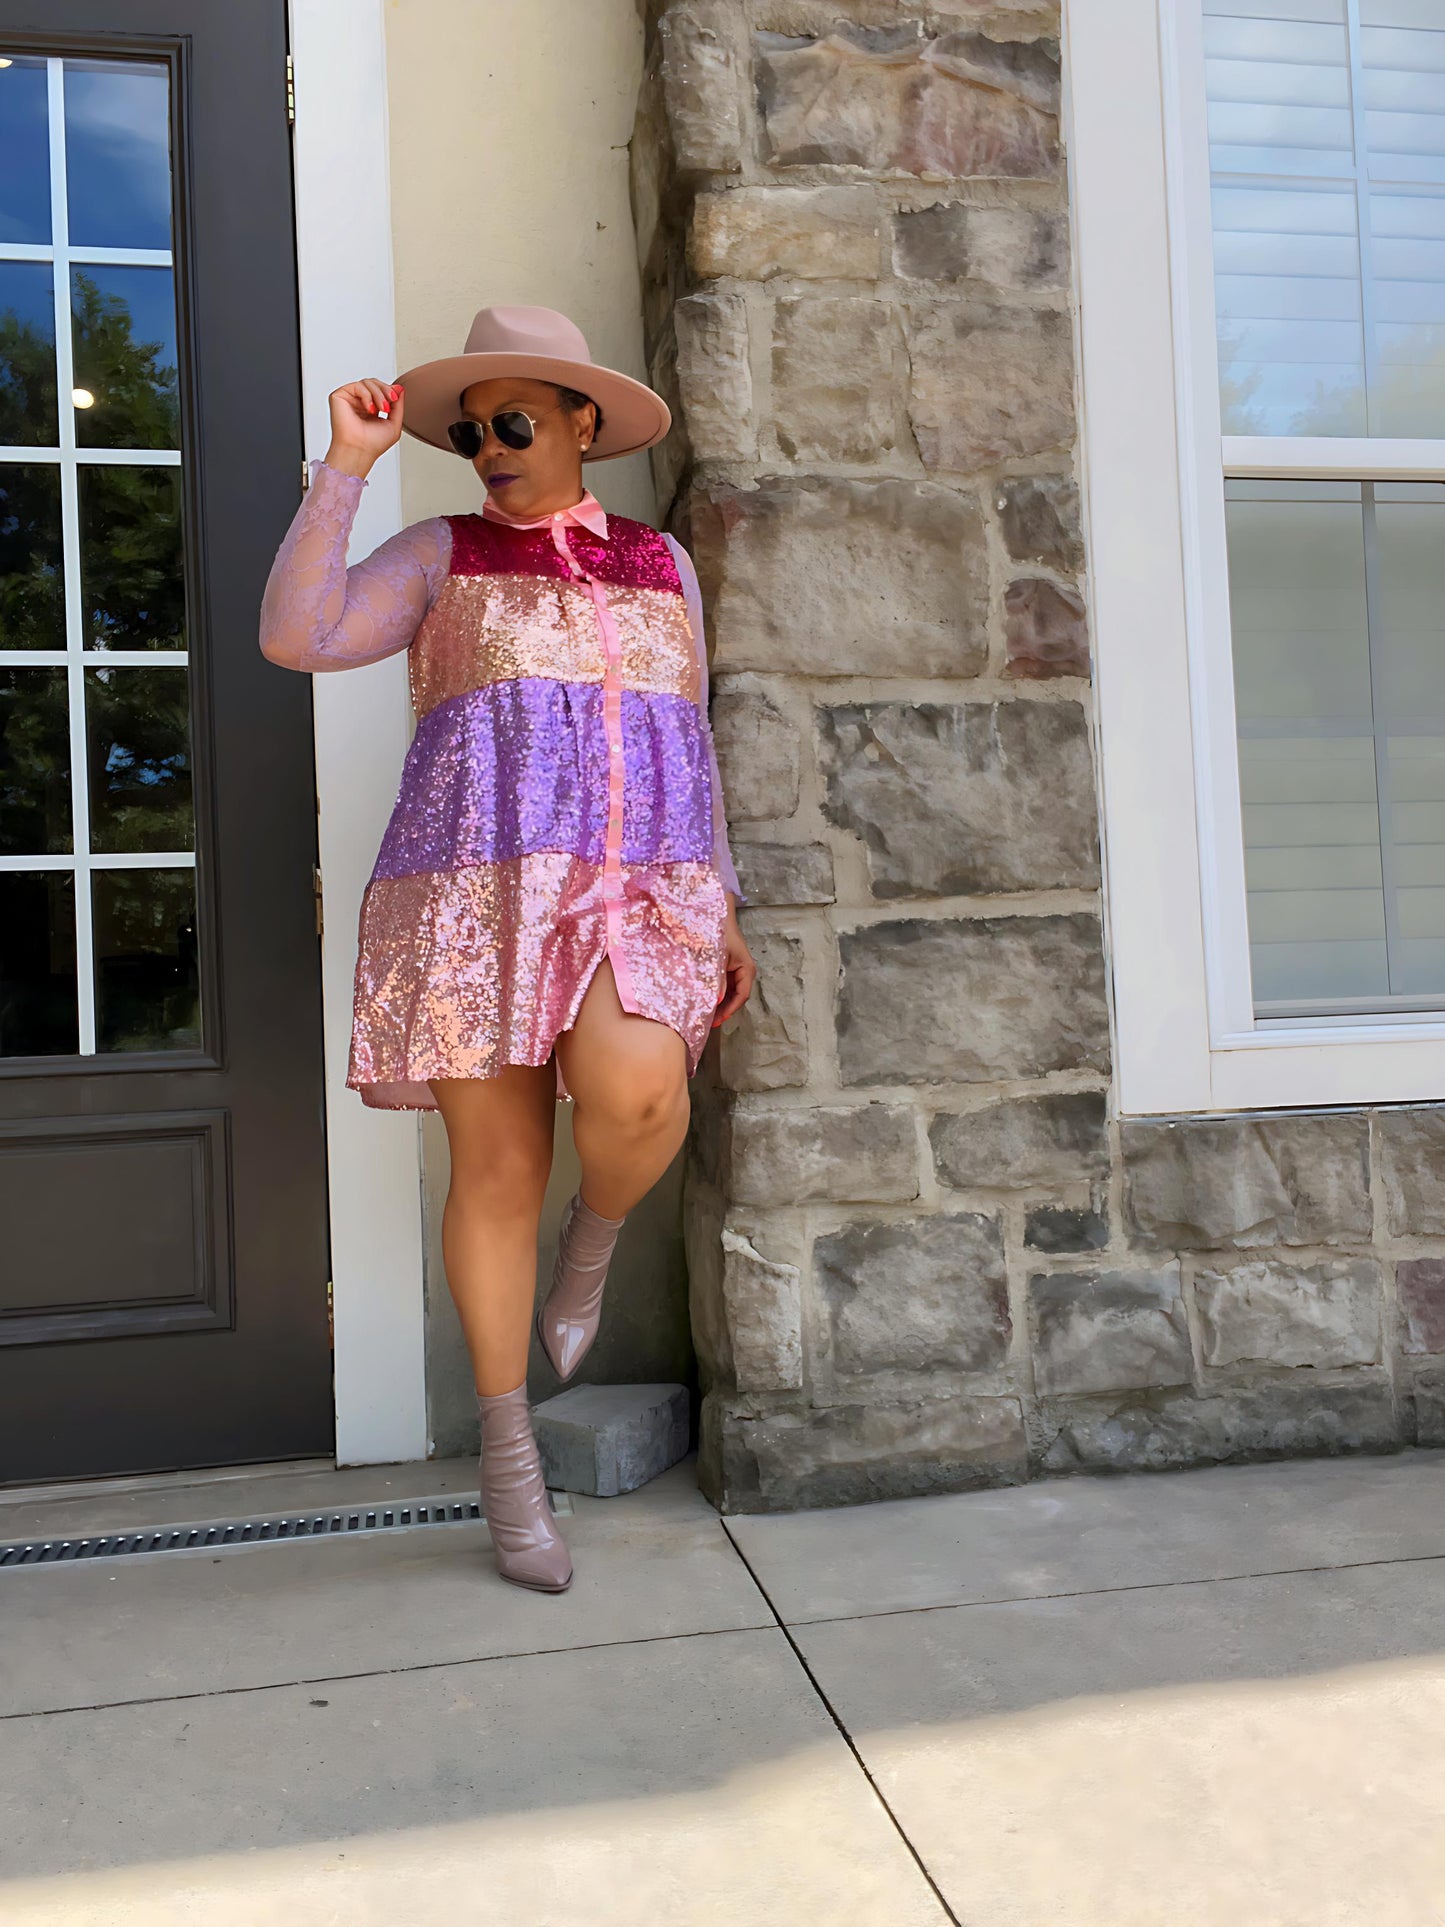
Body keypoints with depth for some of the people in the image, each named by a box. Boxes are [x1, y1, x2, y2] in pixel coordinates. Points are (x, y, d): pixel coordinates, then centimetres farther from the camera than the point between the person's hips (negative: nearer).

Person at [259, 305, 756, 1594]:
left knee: (639, 1103, -27)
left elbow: (692, 746, 19)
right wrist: (347, 464, -1)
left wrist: (725, 906, 12)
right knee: (498, 1167, -2)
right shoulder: (442, 556, 12)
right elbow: (296, 636, -3)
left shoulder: (660, 561, 19)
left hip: (639, 889, 1)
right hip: (480, 890, -1)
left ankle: (594, 1240, 9)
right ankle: (511, 1464, 15)